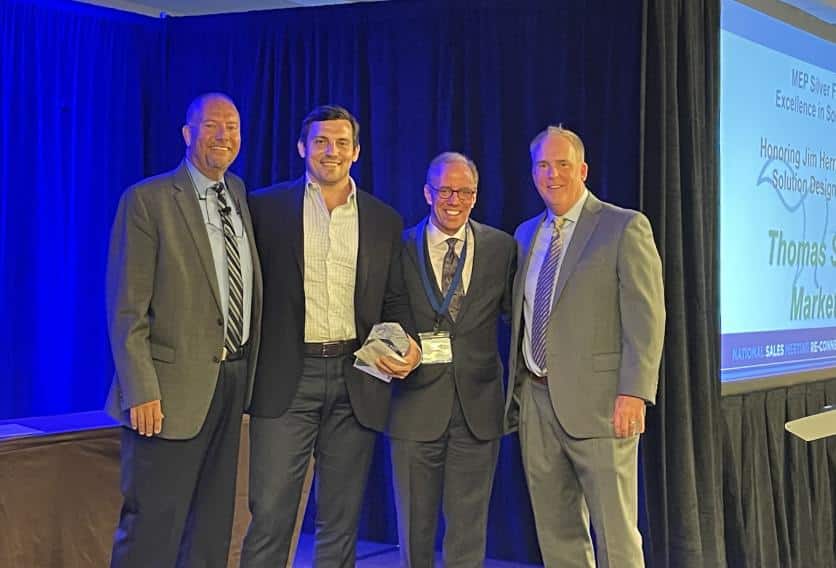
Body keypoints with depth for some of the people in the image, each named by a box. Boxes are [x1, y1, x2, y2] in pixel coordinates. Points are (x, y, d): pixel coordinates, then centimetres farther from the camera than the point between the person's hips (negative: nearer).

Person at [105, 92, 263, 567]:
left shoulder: (239, 194, 12)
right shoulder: (147, 200, -8)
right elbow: (127, 309, -12)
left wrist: (249, 373, 10)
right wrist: (141, 392, -17)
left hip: (234, 380, 7)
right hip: (175, 388, -6)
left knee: (213, 523, 16)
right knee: (153, 525, 0)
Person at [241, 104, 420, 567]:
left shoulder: (385, 220, 10)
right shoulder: (267, 207, 4)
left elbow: (394, 298, 14)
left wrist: (406, 344, -5)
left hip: (356, 378, 2)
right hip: (286, 378, -2)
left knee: (341, 520, 10)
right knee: (270, 515, -2)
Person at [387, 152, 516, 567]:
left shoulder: (502, 247, 4)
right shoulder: (400, 247, 1)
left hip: (478, 405, 1)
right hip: (417, 403, 0)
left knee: (468, 528, 8)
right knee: (414, 527, 11)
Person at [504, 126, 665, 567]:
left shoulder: (625, 228, -3)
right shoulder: (526, 234, 16)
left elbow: (646, 317, -10)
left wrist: (634, 393, -18)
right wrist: (517, 389, 14)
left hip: (596, 401, -6)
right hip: (535, 399, 6)